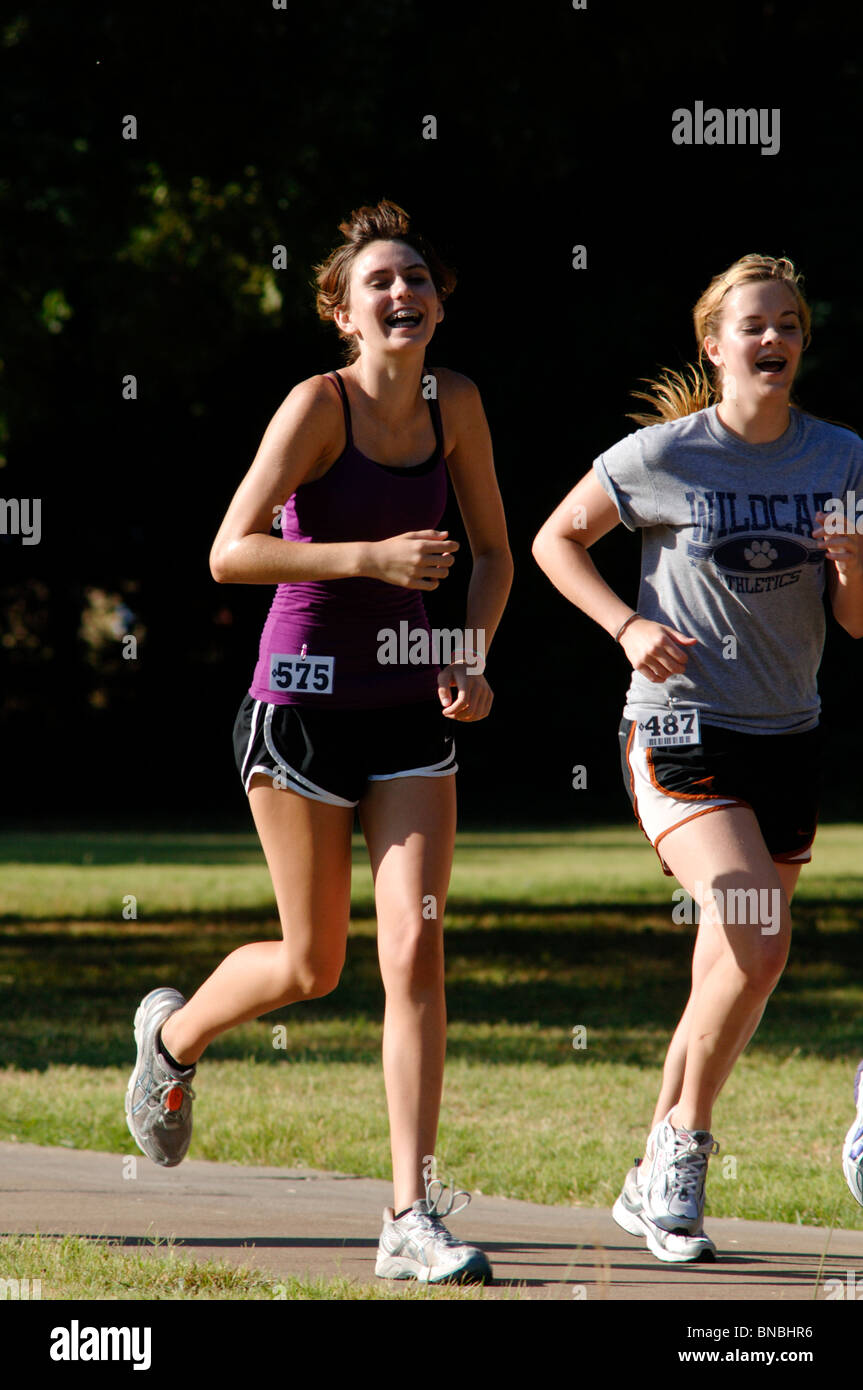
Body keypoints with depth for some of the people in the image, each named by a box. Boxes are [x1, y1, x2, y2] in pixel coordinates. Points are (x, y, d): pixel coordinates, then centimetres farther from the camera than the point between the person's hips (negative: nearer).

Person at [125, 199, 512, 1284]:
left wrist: (473, 657, -1)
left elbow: (493, 550, 15)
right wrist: (373, 557, -26)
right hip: (304, 698, -4)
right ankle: (173, 1035, 39)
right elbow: (230, 554, -18)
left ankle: (412, 1220, -8)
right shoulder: (318, 405, -12)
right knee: (313, 968, 6)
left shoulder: (453, 406, 3)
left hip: (408, 708, 4)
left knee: (415, 949, -9)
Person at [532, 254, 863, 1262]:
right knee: (758, 942, -23)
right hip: (680, 731, -5)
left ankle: (655, 1184, 23)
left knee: (731, 970, 8)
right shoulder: (662, 456, -7)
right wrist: (630, 625, -9)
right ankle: (682, 1153, -6)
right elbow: (556, 541, 6)